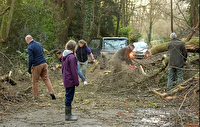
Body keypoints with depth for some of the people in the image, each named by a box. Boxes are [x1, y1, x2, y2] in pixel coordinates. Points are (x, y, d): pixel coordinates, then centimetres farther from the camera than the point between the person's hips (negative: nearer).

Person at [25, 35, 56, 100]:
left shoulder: (30, 47, -12)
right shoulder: (38, 43, 10)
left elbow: (31, 59, -16)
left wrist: (29, 68, -8)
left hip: (37, 65, -6)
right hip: (44, 63, 6)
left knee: (35, 81, 6)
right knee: (46, 78, 8)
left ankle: (35, 96, 11)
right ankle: (51, 92, -6)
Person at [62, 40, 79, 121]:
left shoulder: (64, 56, 10)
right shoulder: (72, 57, -19)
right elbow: (74, 71, -18)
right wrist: (77, 82, -12)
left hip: (66, 80, 9)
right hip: (70, 81, -9)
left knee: (68, 97, 15)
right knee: (69, 97, -2)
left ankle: (68, 114, 23)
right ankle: (68, 115, 5)